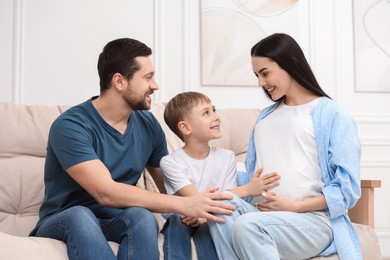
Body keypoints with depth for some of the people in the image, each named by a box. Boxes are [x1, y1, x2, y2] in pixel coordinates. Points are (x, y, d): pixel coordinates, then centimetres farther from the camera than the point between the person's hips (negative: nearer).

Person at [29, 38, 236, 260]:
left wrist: (191, 207, -15)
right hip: (63, 222, -4)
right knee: (80, 216, -39)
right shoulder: (70, 126, -19)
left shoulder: (148, 124, 0)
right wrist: (183, 204, -32)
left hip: (117, 223, 4)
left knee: (140, 215, -32)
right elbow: (106, 193, -29)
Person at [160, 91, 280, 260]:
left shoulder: (227, 157, -5)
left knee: (207, 226, -32)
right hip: (180, 217, -1)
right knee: (177, 221, -33)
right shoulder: (170, 162, -14)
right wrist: (247, 189, -31)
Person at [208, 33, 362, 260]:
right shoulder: (265, 117, 24)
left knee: (247, 226, -36)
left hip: (314, 220, -5)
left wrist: (295, 206, -13)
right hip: (261, 213, 5)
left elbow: (347, 189, -4)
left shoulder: (333, 115, 3)